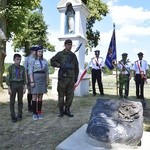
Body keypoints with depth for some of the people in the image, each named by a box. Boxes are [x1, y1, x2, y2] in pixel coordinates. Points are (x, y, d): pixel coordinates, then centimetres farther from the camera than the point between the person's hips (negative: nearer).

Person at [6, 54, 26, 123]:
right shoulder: (10, 67, -5)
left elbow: (24, 78, 6)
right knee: (12, 101, 1)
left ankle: (19, 115, 18)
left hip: (20, 85, 3)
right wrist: (9, 88, -10)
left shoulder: (22, 68, 4)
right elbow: (8, 78, -6)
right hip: (13, 85, -3)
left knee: (20, 101, 7)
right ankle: (13, 116, 10)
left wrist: (24, 88, 2)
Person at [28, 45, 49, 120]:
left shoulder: (45, 61, 9)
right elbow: (30, 72, -6)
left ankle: (39, 112, 16)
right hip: (35, 79, -3)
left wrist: (47, 80, 5)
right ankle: (34, 113, 7)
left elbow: (47, 72, 10)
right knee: (34, 97, 0)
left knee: (40, 97, 8)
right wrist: (32, 81, -13)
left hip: (43, 79, 4)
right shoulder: (33, 61, -2)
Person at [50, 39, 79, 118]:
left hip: (71, 78, 4)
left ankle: (67, 110, 19)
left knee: (70, 95, 6)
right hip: (63, 77, -4)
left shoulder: (73, 55, 14)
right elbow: (52, 61, 1)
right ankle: (61, 110, 14)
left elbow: (76, 67, 18)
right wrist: (60, 65, -12)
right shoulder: (60, 54, 2)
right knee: (61, 94, 2)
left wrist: (76, 77, 12)